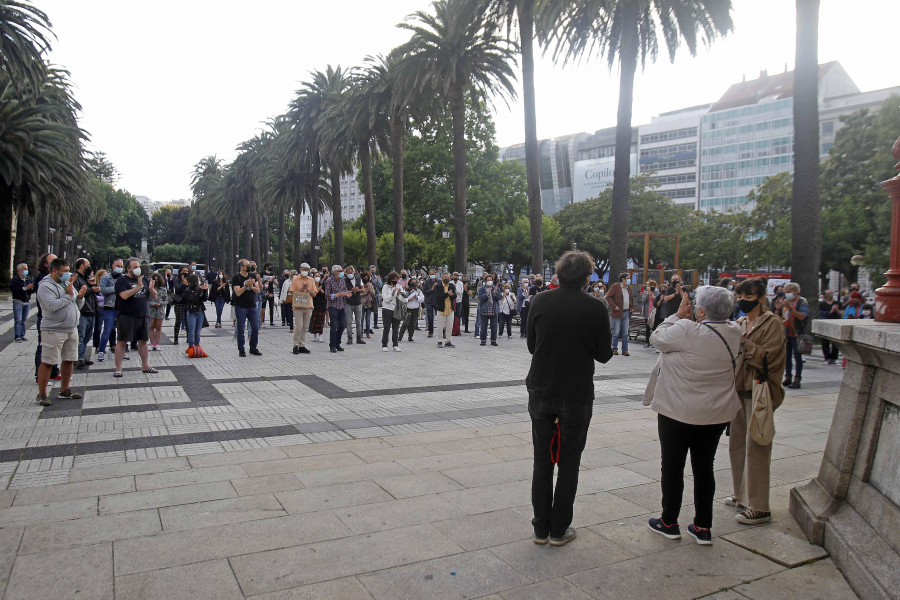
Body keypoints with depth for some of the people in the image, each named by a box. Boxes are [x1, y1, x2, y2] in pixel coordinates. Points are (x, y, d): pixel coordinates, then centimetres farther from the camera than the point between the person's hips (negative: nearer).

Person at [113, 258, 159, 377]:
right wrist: (138, 287, -22)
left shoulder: (145, 279, 11)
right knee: (121, 341, -1)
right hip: (126, 316, -5)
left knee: (143, 341, 12)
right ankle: (118, 369, 3)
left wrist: (151, 288, -10)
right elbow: (124, 295, -19)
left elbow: (154, 296, 10)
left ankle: (145, 366, 21)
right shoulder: (122, 280, -3)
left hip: (143, 316, 5)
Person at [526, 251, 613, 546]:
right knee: (569, 463, 11)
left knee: (542, 461, 13)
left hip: (541, 392, 2)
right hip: (577, 396, -2)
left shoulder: (540, 302, -6)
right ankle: (559, 530, 18)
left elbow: (531, 346, 3)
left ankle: (541, 529, 21)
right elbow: (604, 355, -3)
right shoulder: (596, 308, -10)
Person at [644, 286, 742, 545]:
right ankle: (703, 527, 22)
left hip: (679, 412, -5)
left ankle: (669, 523, 22)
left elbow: (657, 337, -7)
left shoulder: (687, 330, -23)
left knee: (672, 466, 9)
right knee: (704, 467, 14)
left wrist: (679, 314, -1)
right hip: (716, 414, 6)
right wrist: (690, 318, 2)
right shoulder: (734, 332, -4)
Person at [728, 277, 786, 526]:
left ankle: (759, 507, 3)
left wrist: (743, 342, -22)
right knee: (737, 444, 15)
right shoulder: (740, 323, 13)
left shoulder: (772, 323, -8)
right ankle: (742, 494, 30)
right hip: (739, 389, 8)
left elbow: (768, 357, -17)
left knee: (755, 448, -5)